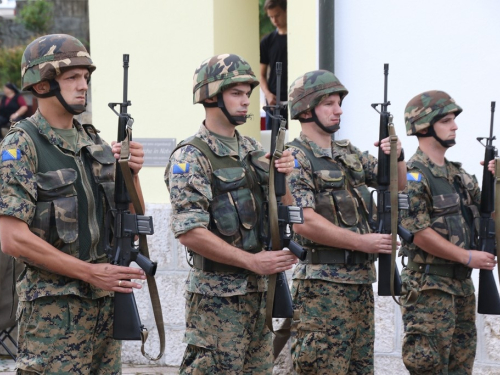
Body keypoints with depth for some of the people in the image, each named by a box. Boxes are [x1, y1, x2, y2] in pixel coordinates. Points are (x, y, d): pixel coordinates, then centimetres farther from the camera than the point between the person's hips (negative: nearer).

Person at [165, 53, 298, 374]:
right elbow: (190, 233, -19)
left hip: (259, 289, 7)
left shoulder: (254, 151, 12)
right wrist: (252, 261, -19)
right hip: (217, 296, -7)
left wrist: (282, 177, -8)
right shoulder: (191, 158, -11)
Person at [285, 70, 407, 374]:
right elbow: (303, 222, -20)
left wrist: (397, 157, -3)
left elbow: (397, 184, 20)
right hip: (323, 284, -8)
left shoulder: (349, 153, 15)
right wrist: (362, 242, -19)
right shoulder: (296, 158, -10)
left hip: (361, 280, 8)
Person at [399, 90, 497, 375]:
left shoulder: (459, 175, 15)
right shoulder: (414, 175, -11)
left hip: (462, 284, 8)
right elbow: (418, 232, -18)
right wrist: (468, 257, -17)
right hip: (430, 287, -8)